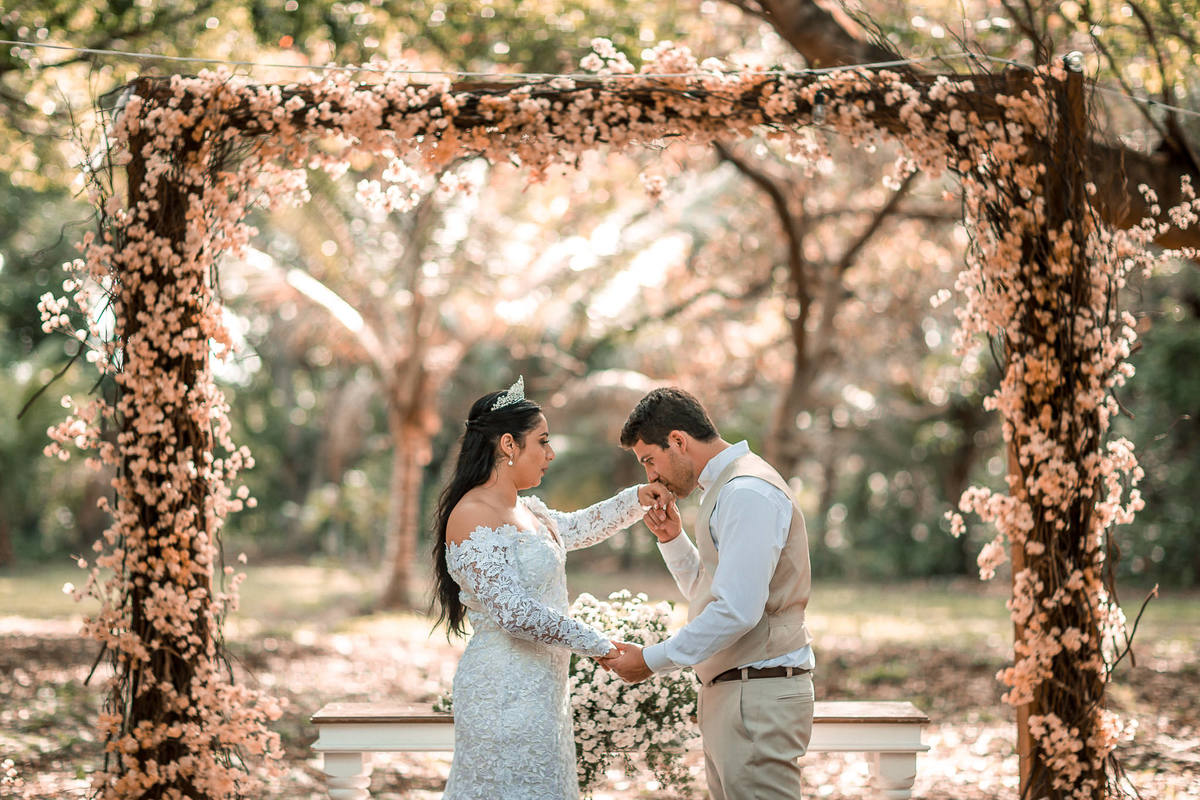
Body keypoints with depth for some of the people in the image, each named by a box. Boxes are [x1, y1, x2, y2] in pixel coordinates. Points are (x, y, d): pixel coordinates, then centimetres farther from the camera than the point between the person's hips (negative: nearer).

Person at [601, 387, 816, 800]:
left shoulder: (748, 493, -16)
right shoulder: (723, 488, 19)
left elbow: (736, 611, -23)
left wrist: (652, 659, -16)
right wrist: (673, 540, 11)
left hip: (757, 696, -10)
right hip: (728, 692, 10)